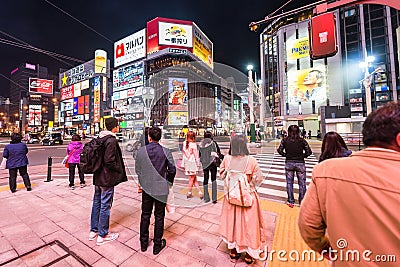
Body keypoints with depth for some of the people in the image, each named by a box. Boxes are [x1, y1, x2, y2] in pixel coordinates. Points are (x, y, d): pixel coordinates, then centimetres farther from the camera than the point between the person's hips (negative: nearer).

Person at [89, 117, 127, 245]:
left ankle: (93, 231, 36)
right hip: (107, 178, -9)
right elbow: (109, 161, -24)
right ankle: (102, 235, 21)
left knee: (97, 203, 20)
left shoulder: (99, 139, 6)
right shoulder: (111, 141, -21)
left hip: (98, 177, 9)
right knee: (105, 206, 5)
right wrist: (120, 170, -11)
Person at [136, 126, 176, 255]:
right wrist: (168, 182, 9)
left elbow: (137, 169, 1)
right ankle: (157, 245, 31)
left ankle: (143, 242, 38)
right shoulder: (166, 151, -14)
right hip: (161, 188, -2)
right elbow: (172, 170, -10)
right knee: (159, 217, 14)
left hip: (146, 187, 2)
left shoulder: (141, 151, -8)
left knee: (145, 215, 21)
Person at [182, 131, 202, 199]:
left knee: (194, 179, 14)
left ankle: (200, 192, 20)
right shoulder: (193, 144, -18)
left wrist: (183, 164, 13)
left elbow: (183, 154, 5)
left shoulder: (184, 143, -1)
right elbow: (196, 155, -12)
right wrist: (198, 163, -2)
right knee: (192, 179, 11)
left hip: (187, 163, 5)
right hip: (192, 163, -5)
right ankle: (189, 193, 24)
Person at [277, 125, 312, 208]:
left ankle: (290, 201, 20)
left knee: (289, 183, 12)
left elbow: (280, 150, -8)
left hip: (289, 163, 1)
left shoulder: (285, 140, -4)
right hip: (300, 163, 0)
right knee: (302, 183, 13)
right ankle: (302, 202, 24)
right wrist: (302, 156, 10)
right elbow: (309, 152, -6)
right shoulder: (302, 140, -5)